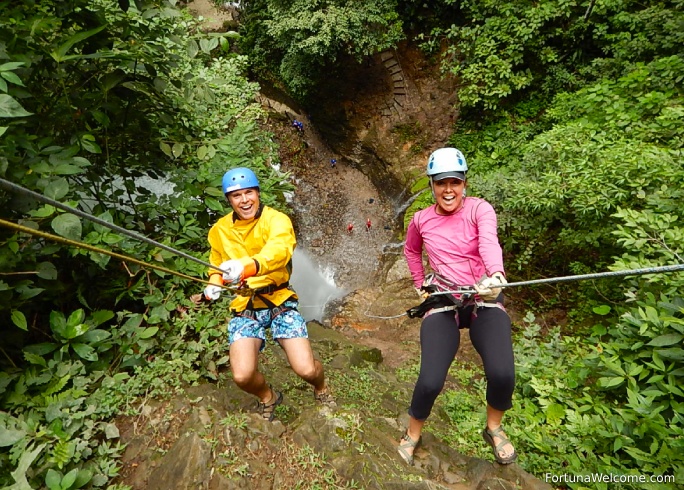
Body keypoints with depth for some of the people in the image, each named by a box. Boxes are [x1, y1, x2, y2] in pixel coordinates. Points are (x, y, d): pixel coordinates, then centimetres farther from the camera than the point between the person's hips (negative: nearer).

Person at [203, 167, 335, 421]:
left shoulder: (277, 219, -11)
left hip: (279, 300, -2)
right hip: (244, 307, 3)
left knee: (307, 369, -13)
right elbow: (217, 265, 20)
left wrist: (249, 265, -53)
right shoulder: (220, 230, 3)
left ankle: (320, 388, 28)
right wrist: (214, 282, -3)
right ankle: (267, 397, 22)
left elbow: (279, 249, -33)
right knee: (242, 376, -16)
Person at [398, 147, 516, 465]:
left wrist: (496, 276, -46)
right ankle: (413, 434, 17)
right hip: (443, 304, 1)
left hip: (484, 301, -1)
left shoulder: (479, 209, -5)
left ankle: (493, 429, 14)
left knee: (502, 374, -23)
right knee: (430, 381, -17)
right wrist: (420, 285, 18)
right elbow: (411, 251, 26)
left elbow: (489, 242, -27)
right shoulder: (421, 220, 5)